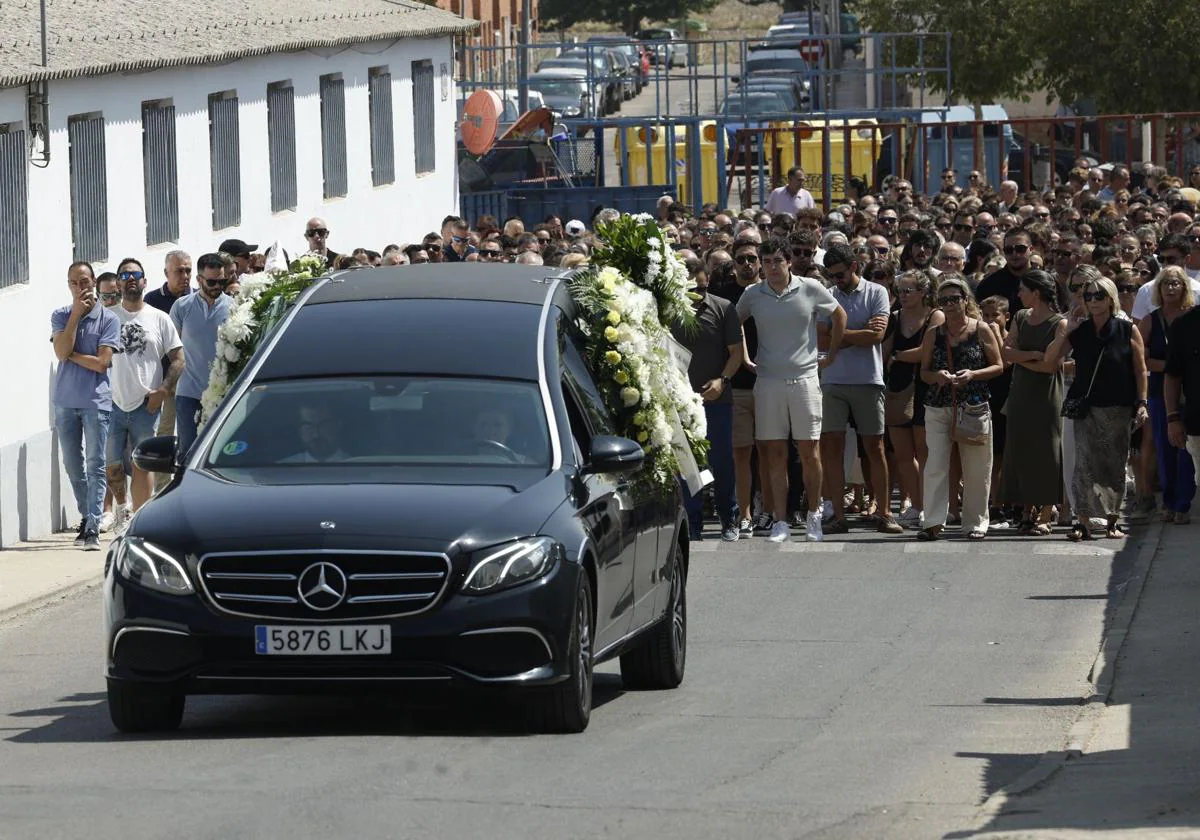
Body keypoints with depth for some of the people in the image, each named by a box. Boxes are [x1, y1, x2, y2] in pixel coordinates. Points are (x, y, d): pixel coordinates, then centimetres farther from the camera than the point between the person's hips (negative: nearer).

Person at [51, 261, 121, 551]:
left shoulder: (108, 319, -2)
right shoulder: (60, 316, 7)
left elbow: (102, 362, -9)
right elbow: (61, 352, -9)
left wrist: (72, 354, -5)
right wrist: (76, 313, -9)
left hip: (96, 400, -4)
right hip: (65, 401, 4)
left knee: (95, 466, -8)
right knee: (73, 466, 11)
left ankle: (93, 528, -14)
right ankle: (86, 517, 27)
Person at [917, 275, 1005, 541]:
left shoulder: (981, 330, 2)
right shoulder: (933, 335, 8)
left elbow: (998, 366, 3)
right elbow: (924, 371, 13)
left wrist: (973, 375, -13)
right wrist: (936, 376, -10)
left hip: (974, 406, -1)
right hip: (938, 407, 1)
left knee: (976, 468, 3)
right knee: (935, 465, -7)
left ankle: (975, 521, 13)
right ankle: (933, 521, -6)